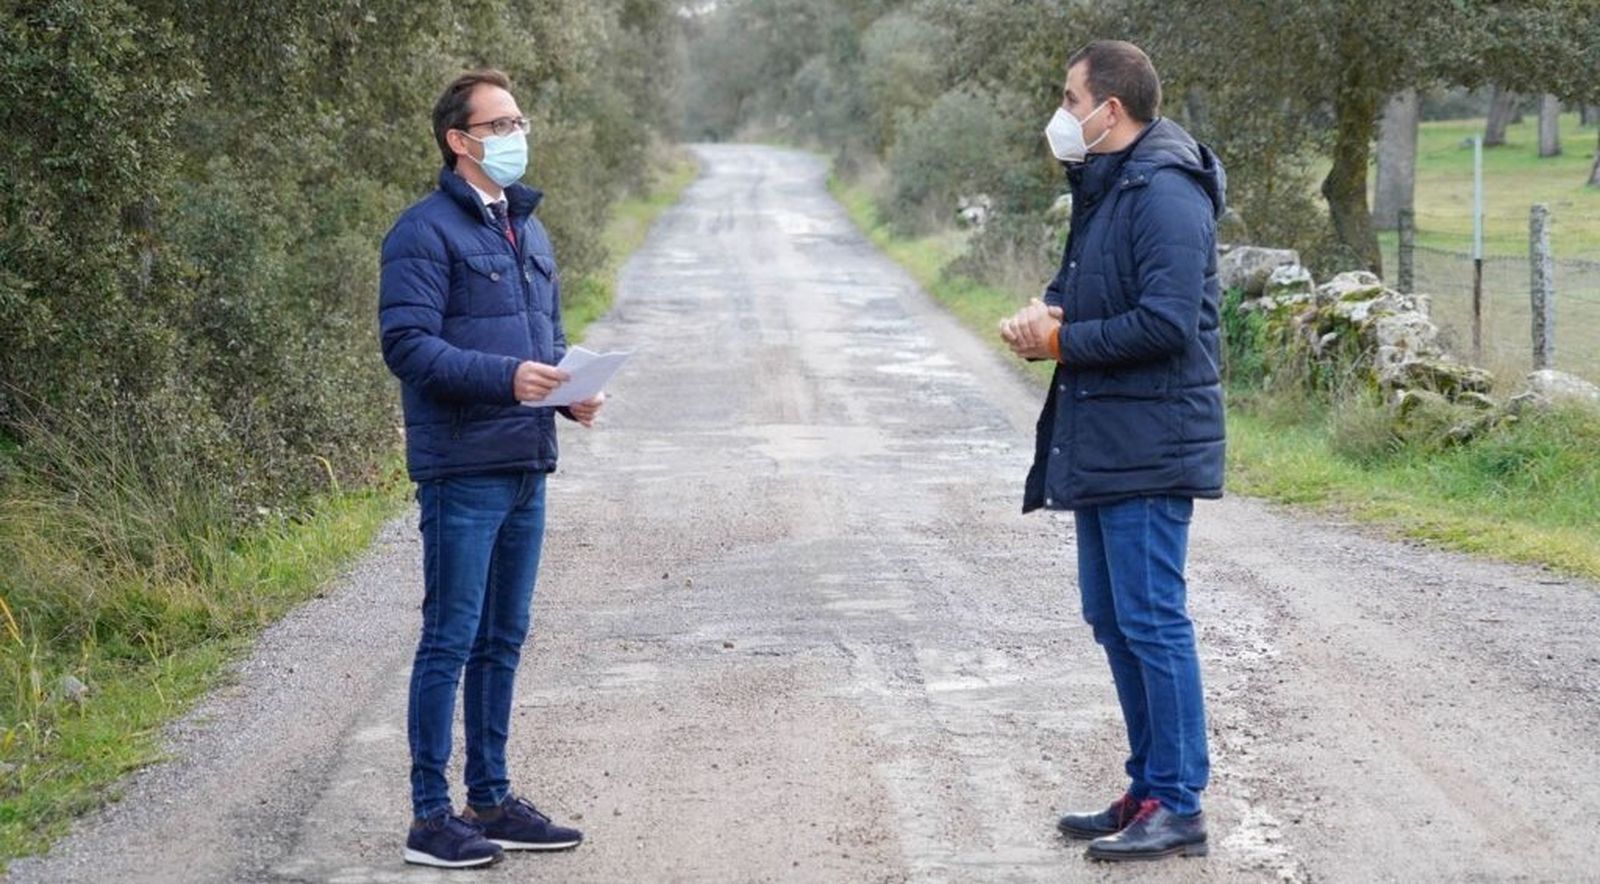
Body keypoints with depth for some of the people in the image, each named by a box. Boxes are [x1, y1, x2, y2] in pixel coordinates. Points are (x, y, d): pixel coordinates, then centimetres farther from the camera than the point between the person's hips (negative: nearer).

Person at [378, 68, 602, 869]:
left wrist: (572, 389, 3)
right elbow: (407, 343, -17)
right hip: (462, 471, -8)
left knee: (502, 639, 14)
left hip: (526, 470, 8)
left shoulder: (527, 229, 17)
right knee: (450, 640, -4)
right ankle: (431, 817, 3)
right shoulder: (426, 231, -10)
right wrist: (505, 377, -25)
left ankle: (491, 800, 24)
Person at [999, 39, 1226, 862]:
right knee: (1112, 620, 15)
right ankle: (1148, 790, 24)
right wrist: (1042, 312, 1)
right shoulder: (1103, 186, 15)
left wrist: (1061, 339, -16)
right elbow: (1079, 285, 24)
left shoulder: (1165, 194, -18)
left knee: (1151, 623, -6)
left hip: (1147, 450, -11)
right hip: (1100, 445, 11)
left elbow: (1167, 323, -24)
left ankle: (1178, 808, 0)